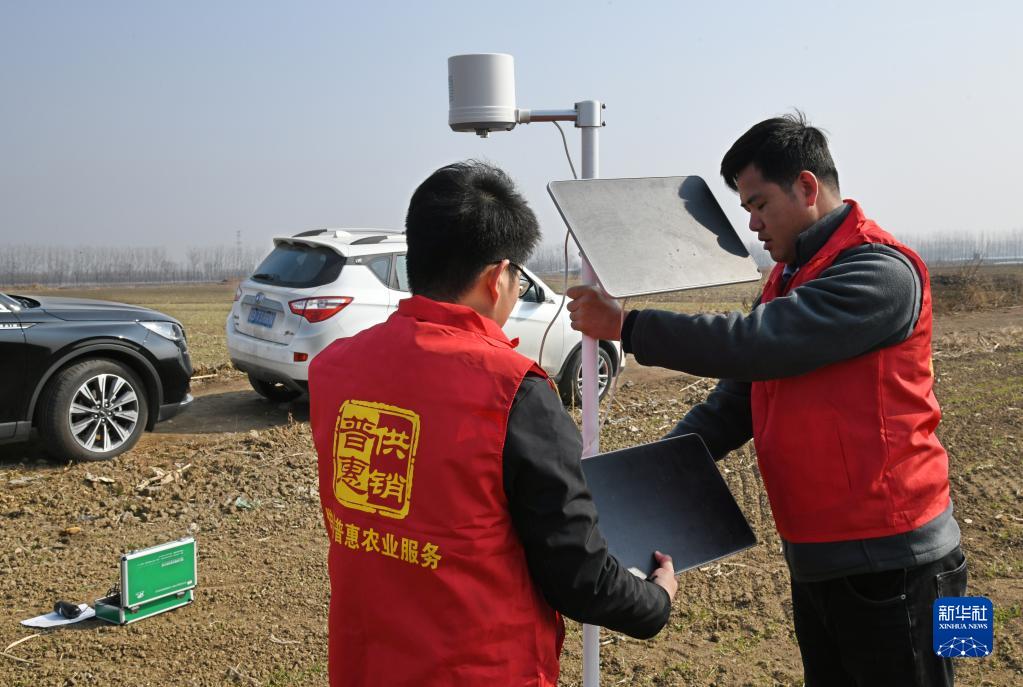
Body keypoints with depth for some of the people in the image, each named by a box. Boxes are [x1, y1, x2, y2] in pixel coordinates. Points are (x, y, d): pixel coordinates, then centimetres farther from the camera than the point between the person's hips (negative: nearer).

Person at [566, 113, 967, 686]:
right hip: (815, 559, 8)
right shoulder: (788, 279, 12)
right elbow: (741, 395, 10)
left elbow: (757, 343, -28)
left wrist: (627, 327, -22)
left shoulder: (881, 273, -17)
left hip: (889, 562, -8)